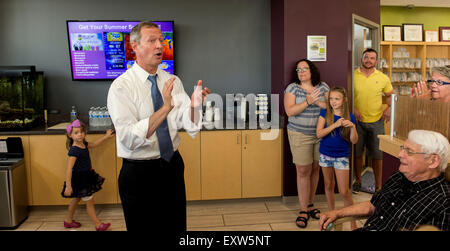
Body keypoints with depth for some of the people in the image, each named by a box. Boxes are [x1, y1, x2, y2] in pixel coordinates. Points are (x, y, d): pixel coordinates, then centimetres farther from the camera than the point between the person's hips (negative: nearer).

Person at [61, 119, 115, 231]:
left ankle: (68, 221, 39)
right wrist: (68, 186, -31)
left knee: (76, 199, 22)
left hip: (86, 177, 9)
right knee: (90, 202, 1)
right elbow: (69, 169, -29)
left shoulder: (83, 144, 0)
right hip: (79, 179, -9)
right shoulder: (74, 150, -26)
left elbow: (93, 144, 23)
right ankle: (98, 225, 12)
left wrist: (106, 136, 28)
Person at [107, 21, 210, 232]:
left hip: (173, 166, 5)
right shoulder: (121, 87, -13)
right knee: (142, 227, 13)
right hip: (139, 173, -4)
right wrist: (165, 109, -33)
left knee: (176, 227, 19)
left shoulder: (173, 81, 3)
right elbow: (128, 138, -24)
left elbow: (188, 123, -8)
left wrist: (194, 106, -30)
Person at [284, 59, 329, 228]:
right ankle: (303, 210, 6)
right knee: (303, 171, -3)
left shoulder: (323, 87, 7)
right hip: (300, 135, -3)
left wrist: (316, 101, -15)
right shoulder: (292, 88, -1)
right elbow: (290, 111, -12)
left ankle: (310, 204, 25)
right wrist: (308, 102, -19)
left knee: (315, 169, 9)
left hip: (320, 135, 3)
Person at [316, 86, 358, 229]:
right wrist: (335, 125, -25)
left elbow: (354, 141, -6)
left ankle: (353, 221, 11)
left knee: (344, 191, -4)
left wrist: (352, 127, -23)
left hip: (341, 156, -2)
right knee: (328, 185, 16)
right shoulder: (325, 114, -4)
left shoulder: (349, 117, -5)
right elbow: (319, 134, -16)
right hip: (325, 155, 2)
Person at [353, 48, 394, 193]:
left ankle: (378, 186, 20)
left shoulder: (383, 78, 3)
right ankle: (358, 181, 30)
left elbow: (390, 95, 14)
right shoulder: (353, 75, -3)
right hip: (357, 121, -1)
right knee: (357, 153, 11)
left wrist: (389, 108, -4)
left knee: (377, 155, 6)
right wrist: (352, 109, -13)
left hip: (376, 121, 1)